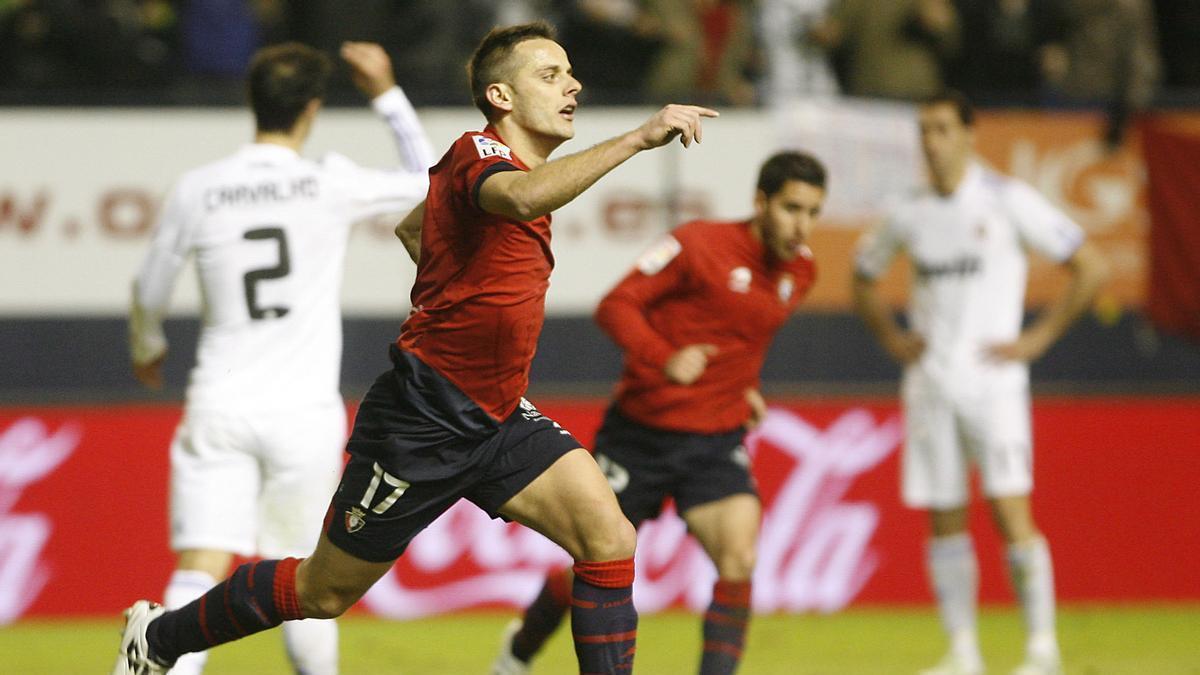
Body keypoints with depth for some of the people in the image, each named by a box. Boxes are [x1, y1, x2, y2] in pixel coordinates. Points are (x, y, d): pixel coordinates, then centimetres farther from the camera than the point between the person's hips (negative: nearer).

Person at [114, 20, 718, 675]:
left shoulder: (508, 164, 12)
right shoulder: (478, 153, -17)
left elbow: (412, 227, 30)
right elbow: (523, 201, -44)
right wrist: (637, 138, -46)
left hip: (495, 420, 8)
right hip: (423, 420, -8)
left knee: (610, 541, -13)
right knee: (322, 592, 6)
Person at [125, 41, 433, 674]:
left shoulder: (197, 190, -1)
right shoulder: (332, 184, -5)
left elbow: (148, 294, 11)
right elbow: (428, 183, 12)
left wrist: (146, 349, 32)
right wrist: (387, 94, 20)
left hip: (218, 407, 0)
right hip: (304, 412, 0)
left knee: (198, 574, -9)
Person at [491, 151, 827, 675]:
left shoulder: (799, 272, 5)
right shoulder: (697, 245, -14)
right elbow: (616, 306, -17)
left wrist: (743, 389, 11)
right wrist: (664, 361, -31)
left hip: (717, 441, 4)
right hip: (642, 432, -4)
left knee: (739, 559, -21)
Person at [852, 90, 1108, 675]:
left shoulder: (1006, 201, -4)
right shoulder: (909, 215, 9)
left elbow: (1091, 268, -3)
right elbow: (864, 279, 28)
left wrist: (1038, 338, -6)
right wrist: (890, 338, 13)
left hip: (991, 380, -4)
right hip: (929, 382, 5)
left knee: (1010, 510, -12)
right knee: (944, 519, 5)